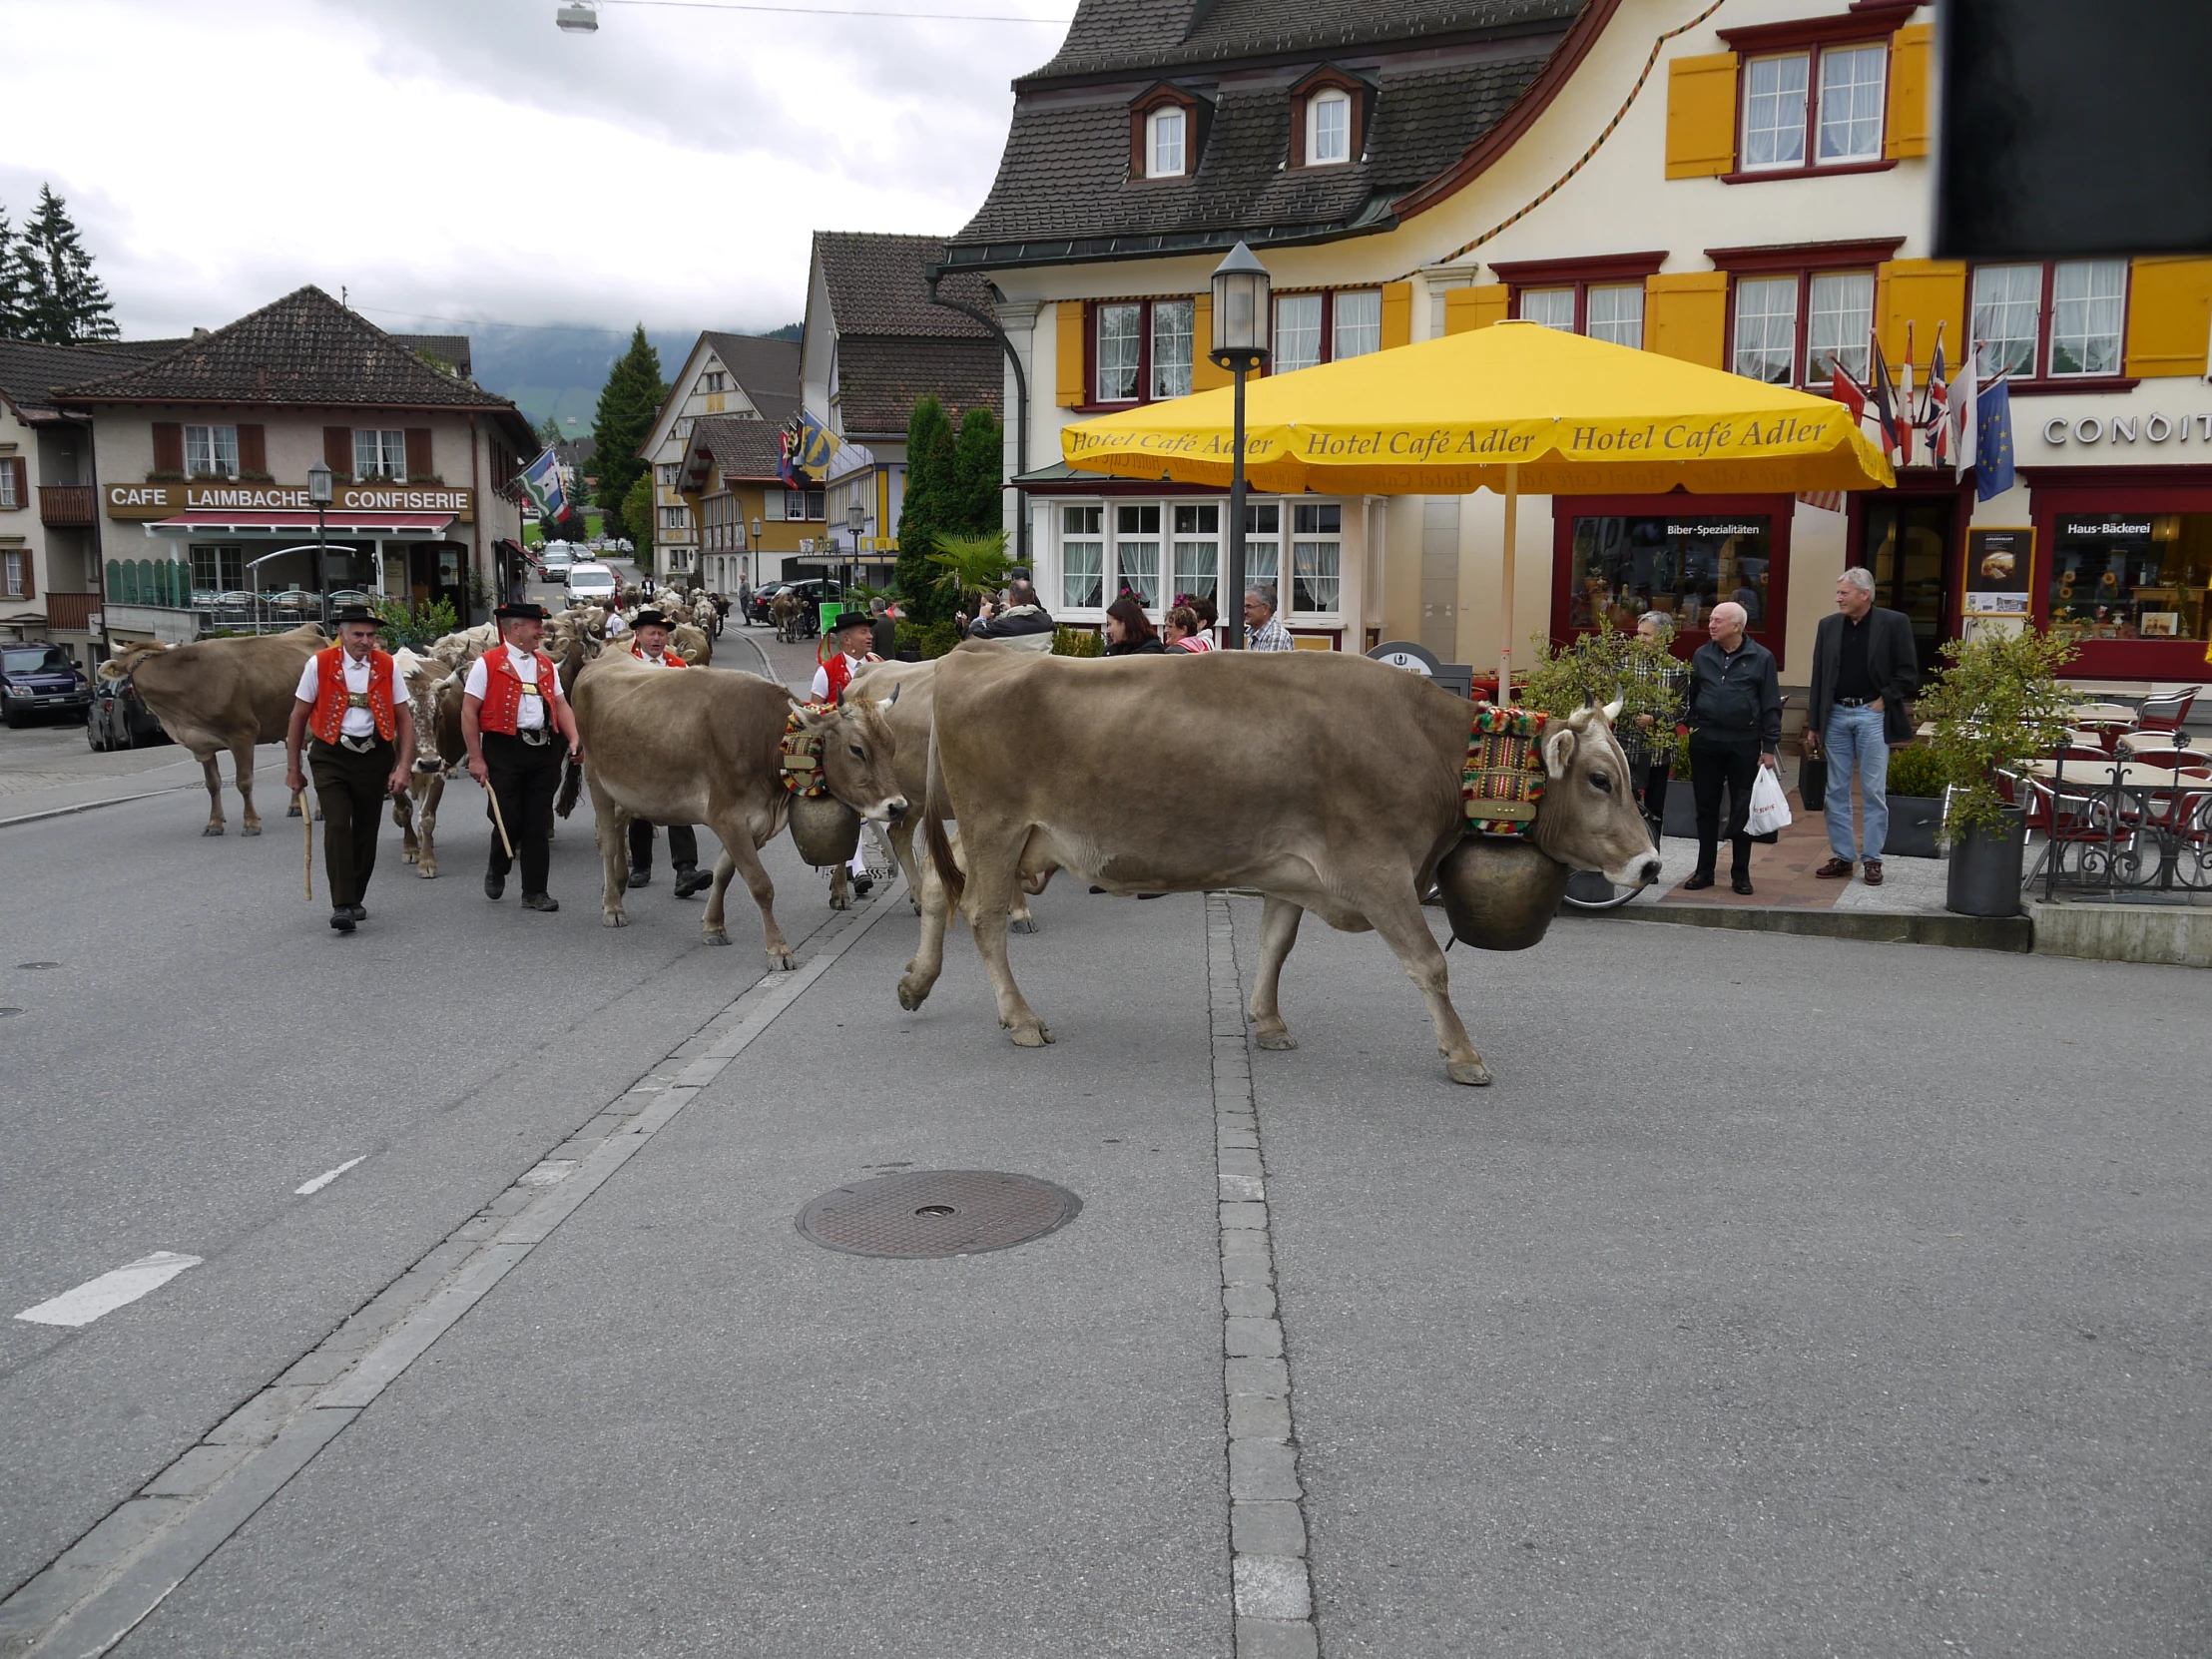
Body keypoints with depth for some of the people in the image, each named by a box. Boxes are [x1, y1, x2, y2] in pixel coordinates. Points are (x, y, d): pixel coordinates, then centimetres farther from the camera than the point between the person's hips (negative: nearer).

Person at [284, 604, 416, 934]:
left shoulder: (388, 666, -1)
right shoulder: (319, 664, -5)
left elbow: (405, 719, 3)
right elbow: (299, 717, 3)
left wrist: (402, 767, -5)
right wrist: (293, 768, 5)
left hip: (375, 756, 2)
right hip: (332, 756, -2)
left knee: (366, 832, 9)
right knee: (337, 827, -15)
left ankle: (355, 899, 26)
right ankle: (341, 906, -15)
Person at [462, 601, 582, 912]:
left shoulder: (546, 665, 14)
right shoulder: (487, 663, -3)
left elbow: (561, 705, 16)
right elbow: (469, 711, -5)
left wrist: (574, 739, -1)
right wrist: (476, 758, -10)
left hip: (544, 751, 5)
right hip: (504, 750, -5)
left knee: (538, 825, 5)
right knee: (507, 821, -3)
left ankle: (535, 892, 11)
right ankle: (497, 872, 26)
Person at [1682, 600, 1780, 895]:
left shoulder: (1761, 658, -1)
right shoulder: (1702, 655, 7)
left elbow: (1771, 706, 0)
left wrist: (1769, 747, -3)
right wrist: (1691, 729, 7)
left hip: (1744, 744, -2)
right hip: (1705, 742, 3)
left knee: (1742, 809, 3)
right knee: (1706, 807, 8)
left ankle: (1741, 873, 12)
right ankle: (1704, 870, 17)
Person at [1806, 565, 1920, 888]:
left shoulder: (1894, 623, -4)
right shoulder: (1828, 626, 7)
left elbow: (1909, 673, -2)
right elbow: (1818, 678, 9)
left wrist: (1885, 700, -9)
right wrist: (1813, 725, 8)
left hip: (1872, 715, -4)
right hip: (1836, 715, 4)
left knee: (1874, 791, 0)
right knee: (1836, 791, 7)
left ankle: (1873, 859, 8)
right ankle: (1841, 856, 15)